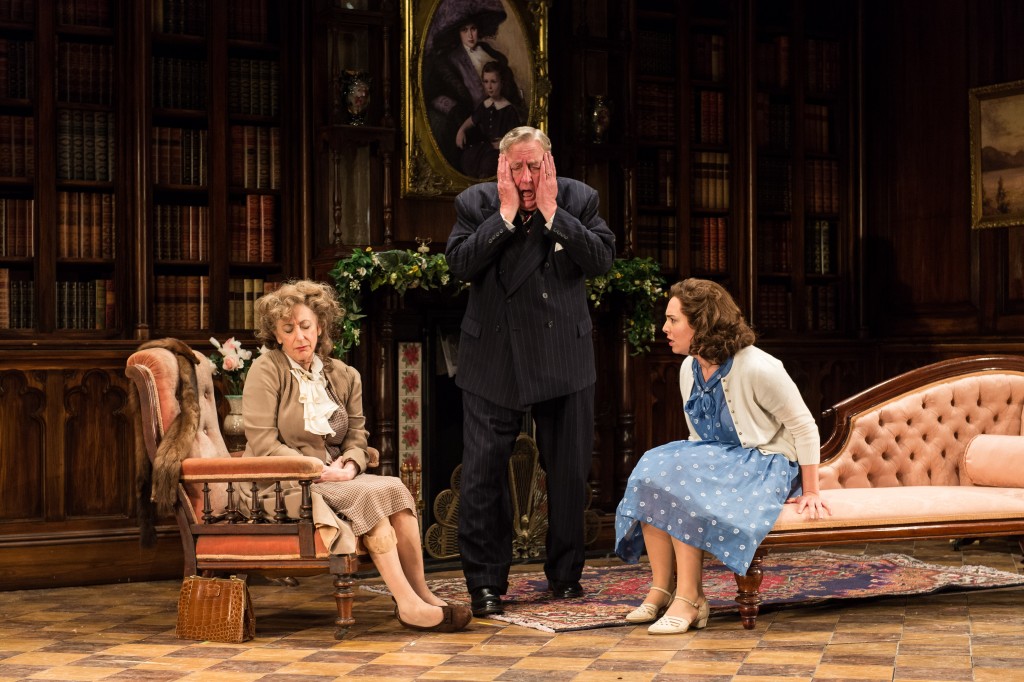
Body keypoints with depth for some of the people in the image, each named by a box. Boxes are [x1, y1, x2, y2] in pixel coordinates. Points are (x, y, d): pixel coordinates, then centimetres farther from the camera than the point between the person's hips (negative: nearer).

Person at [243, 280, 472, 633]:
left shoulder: (344, 376, 14)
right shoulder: (266, 370, -3)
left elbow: (357, 438, 14)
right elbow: (263, 445, -11)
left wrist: (349, 465, -9)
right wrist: (317, 470, -19)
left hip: (333, 478, 5)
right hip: (283, 487, -5)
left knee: (394, 488, -24)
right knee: (371, 495, -28)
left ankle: (420, 594, -26)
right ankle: (409, 604, -30)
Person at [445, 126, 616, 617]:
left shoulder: (579, 199, 1)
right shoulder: (475, 203, 0)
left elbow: (602, 258, -12)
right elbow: (460, 264, -14)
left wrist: (551, 213, -15)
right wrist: (506, 213, -16)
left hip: (563, 360, 1)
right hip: (494, 360, -1)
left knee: (569, 472, 9)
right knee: (483, 472, -2)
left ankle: (565, 573, 25)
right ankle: (486, 583, 7)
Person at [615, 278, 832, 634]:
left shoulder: (757, 368, -19)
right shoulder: (689, 370, 5)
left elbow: (804, 427, -12)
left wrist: (810, 493, -10)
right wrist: (679, 464, 1)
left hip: (765, 465, -7)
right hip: (716, 458, 7)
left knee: (682, 484, -30)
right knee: (652, 469, -20)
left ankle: (689, 598, -25)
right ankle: (661, 590, -21)